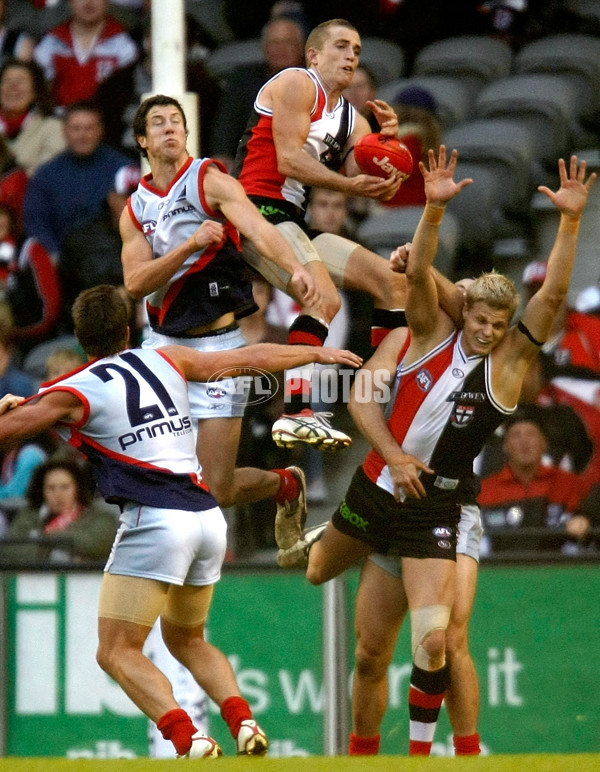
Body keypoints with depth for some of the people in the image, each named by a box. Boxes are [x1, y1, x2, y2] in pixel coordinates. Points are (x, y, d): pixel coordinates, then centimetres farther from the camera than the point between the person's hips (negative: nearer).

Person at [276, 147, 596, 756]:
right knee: (317, 572, 27)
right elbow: (418, 273, -18)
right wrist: (434, 208, -34)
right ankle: (307, 539, 65)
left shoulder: (509, 362, -7)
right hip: (375, 487, 2)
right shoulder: (429, 336, -3)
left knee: (433, 638, -15)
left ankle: (420, 753, 2)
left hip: (434, 510, -2)